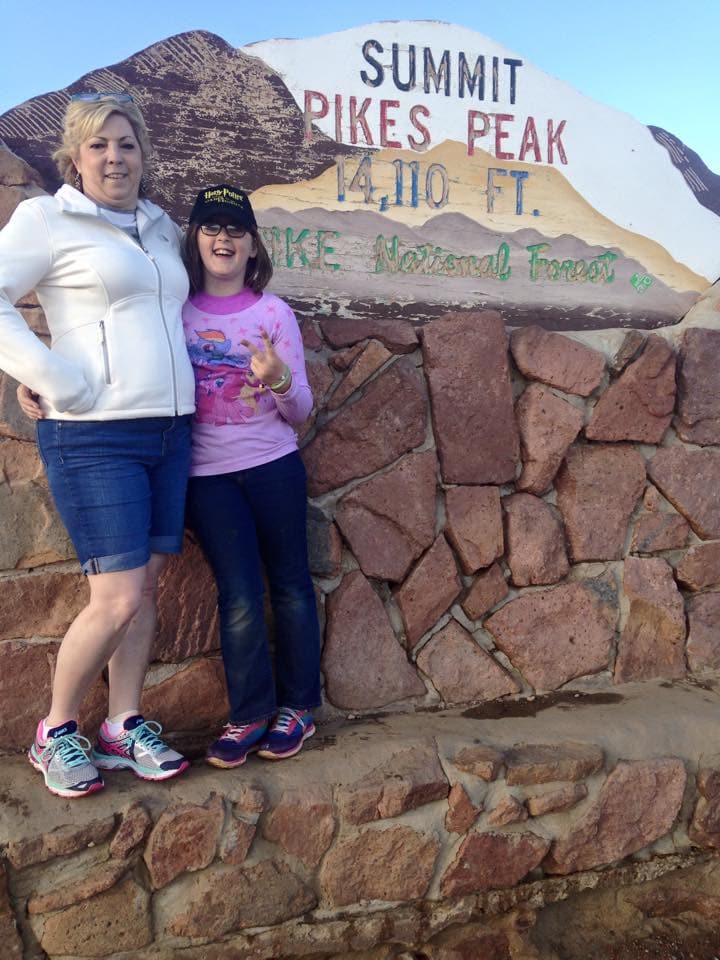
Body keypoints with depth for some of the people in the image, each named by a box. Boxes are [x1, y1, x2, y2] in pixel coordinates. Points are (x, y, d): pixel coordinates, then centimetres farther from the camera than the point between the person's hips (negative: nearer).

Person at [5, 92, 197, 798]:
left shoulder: (162, 228, 17)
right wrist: (57, 380, -15)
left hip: (169, 428, 7)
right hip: (94, 435, -6)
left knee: (146, 585, 9)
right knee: (117, 599, -7)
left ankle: (124, 728, 24)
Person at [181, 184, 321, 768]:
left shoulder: (274, 314, -1)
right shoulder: (176, 311, 3)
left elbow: (301, 412, -1)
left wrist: (279, 381, -22)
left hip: (273, 465, 0)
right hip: (206, 474, 0)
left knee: (290, 585, 7)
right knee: (240, 597, -1)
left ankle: (297, 708, 22)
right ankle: (249, 715, 14)